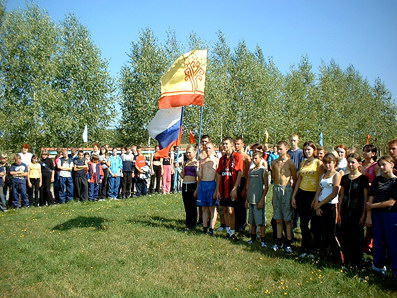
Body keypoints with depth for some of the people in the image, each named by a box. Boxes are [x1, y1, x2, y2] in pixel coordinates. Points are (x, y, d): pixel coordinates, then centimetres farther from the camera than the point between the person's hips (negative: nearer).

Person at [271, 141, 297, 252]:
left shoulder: (290, 162, -7)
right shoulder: (274, 162, 7)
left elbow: (295, 179, -3)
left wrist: (293, 192, -3)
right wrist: (277, 186, 12)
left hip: (287, 189, -4)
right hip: (276, 189, 5)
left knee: (287, 219, 0)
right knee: (278, 218, 10)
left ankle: (289, 243, 7)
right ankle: (279, 241, 19)